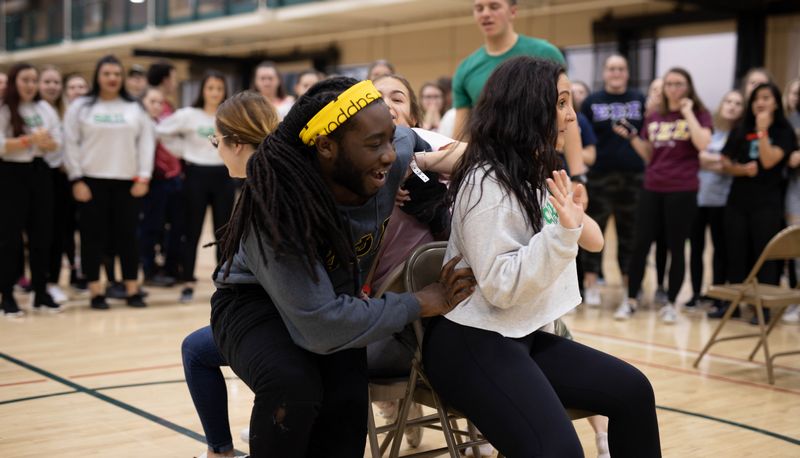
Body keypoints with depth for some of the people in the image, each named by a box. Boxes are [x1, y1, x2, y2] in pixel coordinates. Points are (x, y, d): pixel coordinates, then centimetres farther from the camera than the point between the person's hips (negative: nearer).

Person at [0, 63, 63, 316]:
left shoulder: (45, 109, 8)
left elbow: (56, 143, 6)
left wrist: (46, 142, -16)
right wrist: (30, 140, -22)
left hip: (40, 172, 4)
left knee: (42, 233, 6)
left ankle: (41, 292, 14)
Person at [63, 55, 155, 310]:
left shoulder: (134, 108, 9)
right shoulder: (81, 107, 3)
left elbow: (146, 142, 7)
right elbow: (70, 144, 0)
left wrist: (144, 177, -2)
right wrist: (77, 179, -7)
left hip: (127, 181, 2)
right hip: (92, 180, -2)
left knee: (127, 236, 3)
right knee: (94, 236, 0)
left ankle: (132, 289, 9)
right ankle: (96, 291, 7)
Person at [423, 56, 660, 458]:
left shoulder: (535, 176, 12)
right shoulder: (486, 182, -16)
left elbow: (593, 241, 14)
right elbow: (501, 288, -22)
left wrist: (574, 218, -5)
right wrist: (562, 229, -26)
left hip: (524, 335, 9)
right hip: (473, 343, -9)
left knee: (632, 390, 0)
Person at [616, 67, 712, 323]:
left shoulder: (699, 115, 1)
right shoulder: (654, 119, 13)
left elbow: (703, 144, -19)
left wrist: (687, 113, -13)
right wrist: (631, 136, 2)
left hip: (682, 191, -4)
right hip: (652, 189, 4)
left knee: (675, 247, 2)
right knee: (640, 245, 1)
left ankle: (670, 304, 12)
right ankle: (630, 300, 11)